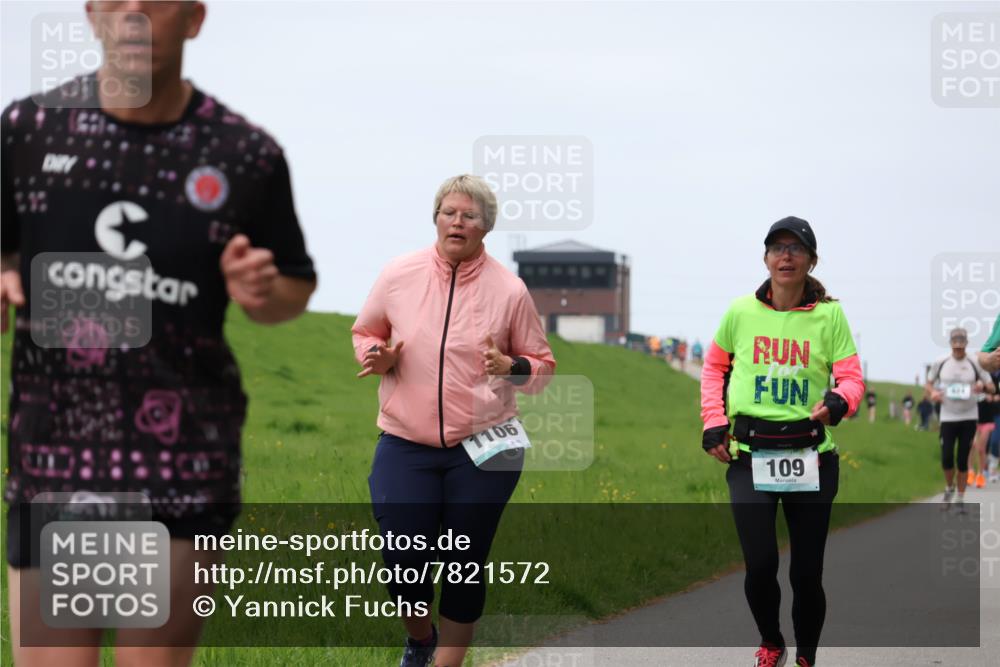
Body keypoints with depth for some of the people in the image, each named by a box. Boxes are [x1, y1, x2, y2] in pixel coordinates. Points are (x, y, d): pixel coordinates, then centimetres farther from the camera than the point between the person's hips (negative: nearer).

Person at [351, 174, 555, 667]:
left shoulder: (509, 290, -3)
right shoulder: (399, 275, -1)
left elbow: (542, 366, 6)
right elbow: (364, 331, 16)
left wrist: (510, 367, -16)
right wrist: (377, 357, -6)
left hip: (483, 446, -1)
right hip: (406, 445, 1)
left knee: (466, 565, 4)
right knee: (402, 559, -2)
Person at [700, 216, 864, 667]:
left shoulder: (829, 315, -1)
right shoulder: (741, 312, 2)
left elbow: (851, 377, -2)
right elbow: (715, 365, 17)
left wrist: (838, 401, -25)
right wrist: (714, 423, 7)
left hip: (811, 456, 0)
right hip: (749, 455, 0)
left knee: (807, 573, 3)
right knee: (760, 565, -10)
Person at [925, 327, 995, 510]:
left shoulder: (975, 364, 0)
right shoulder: (941, 363, 1)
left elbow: (991, 386, 5)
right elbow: (929, 383, 14)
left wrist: (983, 387, -18)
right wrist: (932, 392, -9)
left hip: (969, 418, 0)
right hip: (948, 417, 0)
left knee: (963, 460, 1)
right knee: (946, 458, -9)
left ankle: (960, 499, 13)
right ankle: (949, 488, 21)